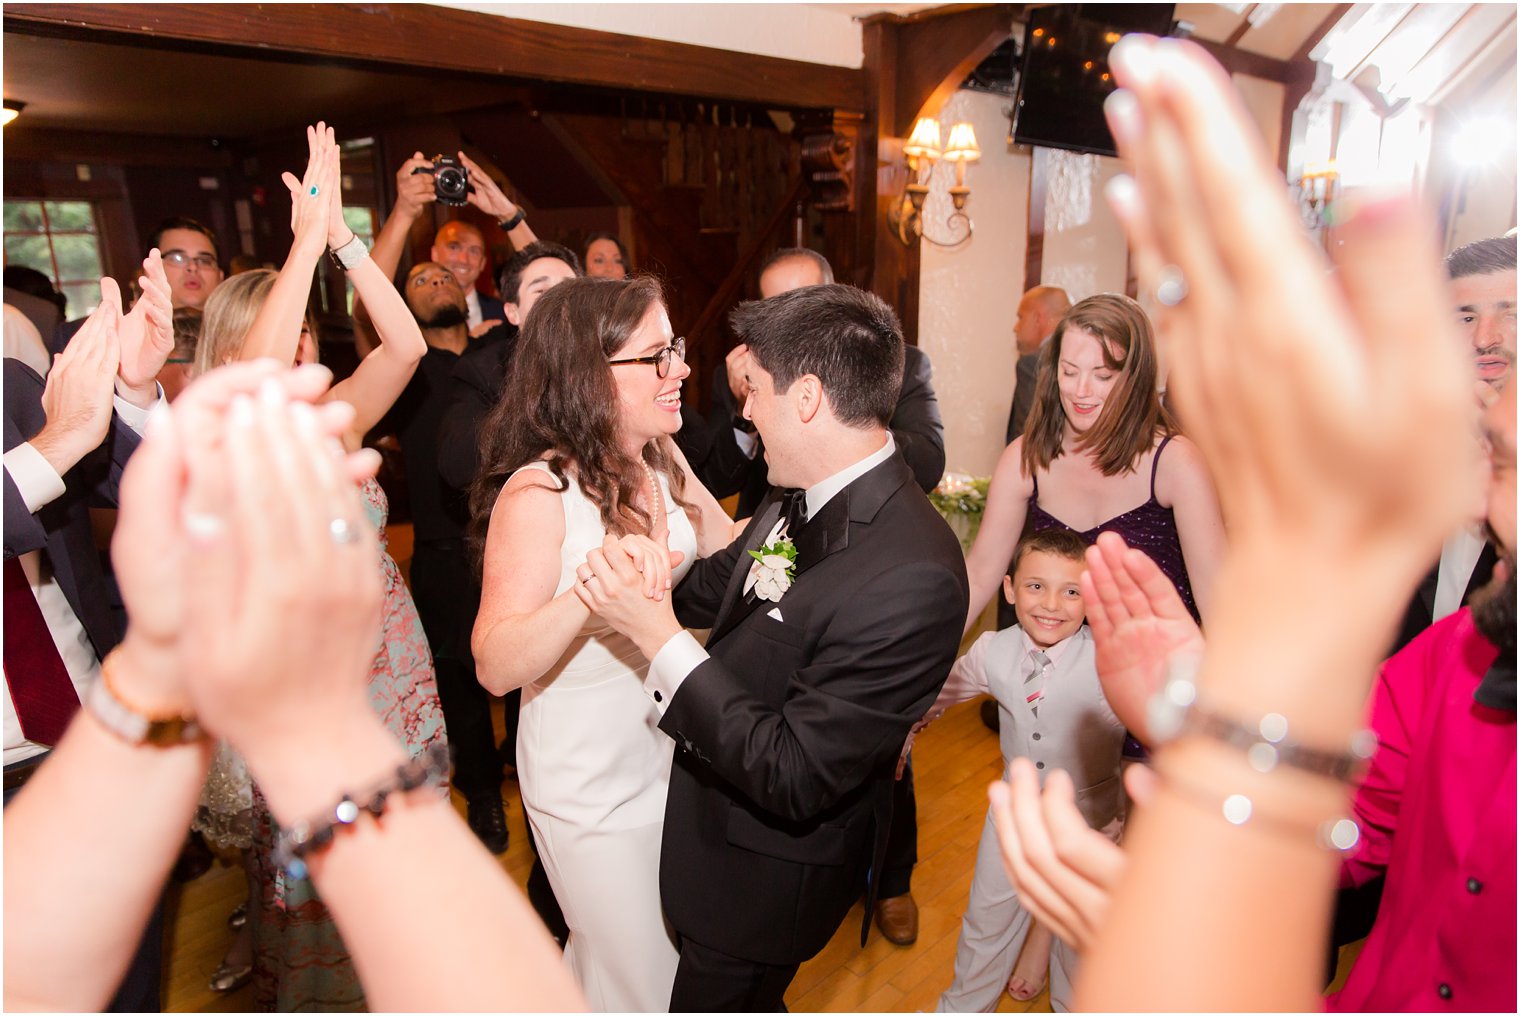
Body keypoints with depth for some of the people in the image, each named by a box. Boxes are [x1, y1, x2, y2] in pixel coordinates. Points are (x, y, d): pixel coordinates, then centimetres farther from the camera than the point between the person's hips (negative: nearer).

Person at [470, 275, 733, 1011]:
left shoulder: (664, 466, -3)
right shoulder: (539, 492, -23)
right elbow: (496, 666, -28)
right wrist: (590, 596, -44)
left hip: (672, 751, 7)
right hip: (593, 784, -6)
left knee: (688, 943, 27)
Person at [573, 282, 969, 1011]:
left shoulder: (911, 577, -36)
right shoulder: (809, 496, -9)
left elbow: (793, 778, -32)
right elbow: (718, 586, 7)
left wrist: (659, 637, -33)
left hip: (770, 870, -7)